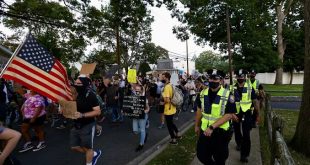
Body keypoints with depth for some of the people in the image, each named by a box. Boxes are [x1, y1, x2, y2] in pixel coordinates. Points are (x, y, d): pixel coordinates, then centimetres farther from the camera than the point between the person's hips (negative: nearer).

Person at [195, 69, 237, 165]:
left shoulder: (227, 95, -14)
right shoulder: (203, 93, 0)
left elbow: (229, 115, -18)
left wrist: (212, 127, -23)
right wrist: (197, 125, 15)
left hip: (220, 132, -4)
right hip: (205, 130, 4)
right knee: (201, 155, 14)